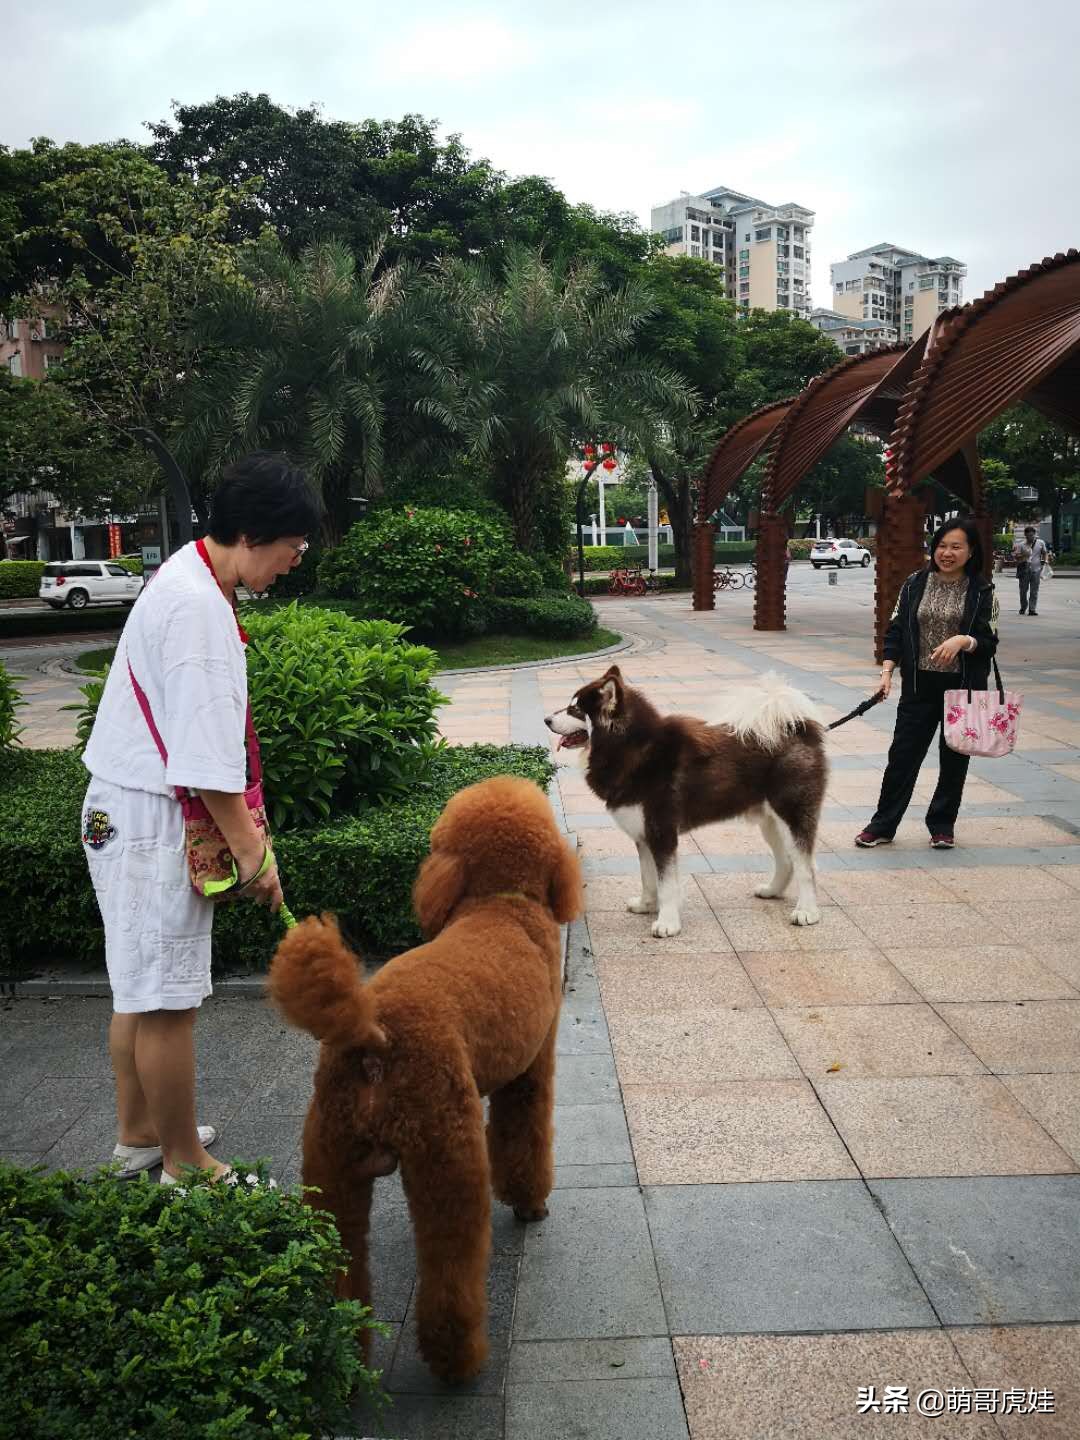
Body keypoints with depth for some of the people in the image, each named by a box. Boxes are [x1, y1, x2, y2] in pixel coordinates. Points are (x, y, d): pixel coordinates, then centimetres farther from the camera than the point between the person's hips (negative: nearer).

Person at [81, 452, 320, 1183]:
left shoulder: (191, 583, 12)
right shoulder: (197, 605, -21)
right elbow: (205, 750, -23)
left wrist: (244, 826, 16)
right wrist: (251, 848, -16)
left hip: (133, 812, 10)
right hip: (152, 821, -10)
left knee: (142, 987, 19)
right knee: (168, 998, 1)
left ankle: (138, 1135, 33)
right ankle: (185, 1164, 15)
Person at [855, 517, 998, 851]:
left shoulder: (982, 591, -3)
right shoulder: (915, 584, 2)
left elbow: (989, 641, -4)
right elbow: (896, 630, 4)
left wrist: (963, 640, -24)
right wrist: (887, 671, -6)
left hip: (964, 687, -1)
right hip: (919, 686, 1)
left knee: (954, 759, 10)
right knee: (903, 753, 3)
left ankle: (942, 825, 26)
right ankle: (882, 826, 12)